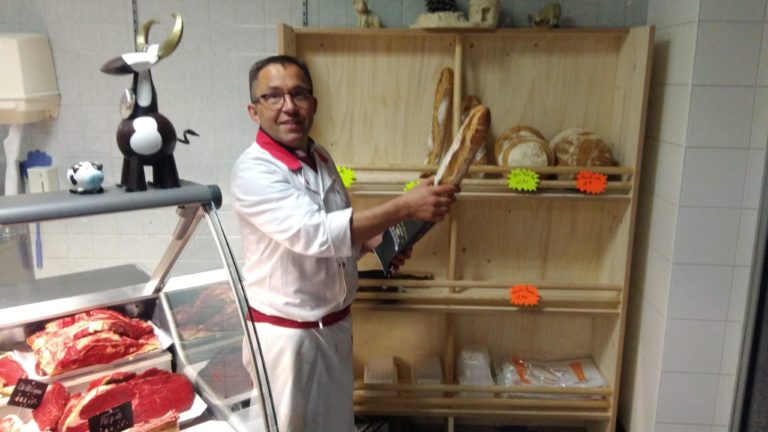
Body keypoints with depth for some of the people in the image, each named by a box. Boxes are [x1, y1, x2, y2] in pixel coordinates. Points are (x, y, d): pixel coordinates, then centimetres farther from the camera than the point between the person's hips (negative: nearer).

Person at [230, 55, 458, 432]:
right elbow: (313, 232, -34)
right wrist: (405, 207, -35)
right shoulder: (253, 171, -21)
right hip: (284, 332, -7)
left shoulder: (321, 158, 3)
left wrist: (377, 241, -6)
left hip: (335, 324, 7)